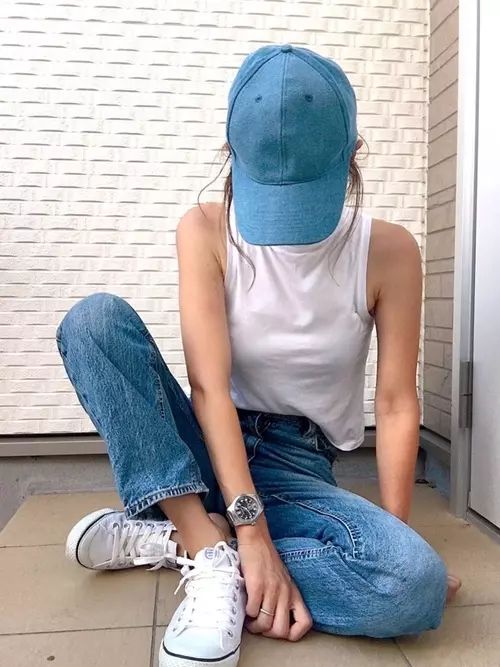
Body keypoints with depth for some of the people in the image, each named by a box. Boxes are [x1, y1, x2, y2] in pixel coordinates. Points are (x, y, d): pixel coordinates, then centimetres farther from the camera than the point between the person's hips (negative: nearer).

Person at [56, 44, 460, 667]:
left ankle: (169, 539, -17)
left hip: (296, 467, 0)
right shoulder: (206, 231, -10)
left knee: (416, 584, -30)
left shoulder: (387, 251, -10)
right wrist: (250, 529, -27)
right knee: (95, 318, -23)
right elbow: (209, 385, -20)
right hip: (205, 452, 1)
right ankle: (212, 553, -27)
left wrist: (397, 544, -13)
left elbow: (396, 404, -8)